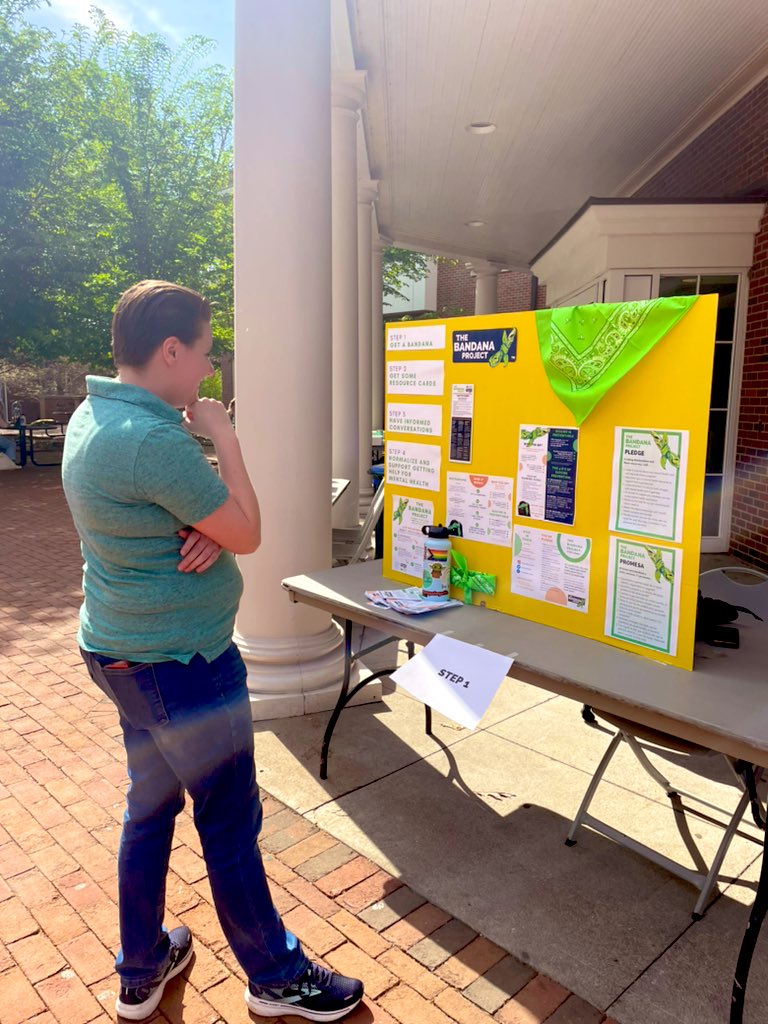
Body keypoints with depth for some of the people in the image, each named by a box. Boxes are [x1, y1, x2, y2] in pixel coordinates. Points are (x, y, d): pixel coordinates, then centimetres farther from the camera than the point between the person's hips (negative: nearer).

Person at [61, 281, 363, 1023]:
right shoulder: (153, 439, -27)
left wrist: (209, 527, -12)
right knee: (230, 823, 9)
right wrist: (222, 435, -11)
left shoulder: (92, 417, 5)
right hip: (180, 664, -9)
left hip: (122, 650, 10)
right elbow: (248, 535, -18)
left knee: (149, 806, 23)